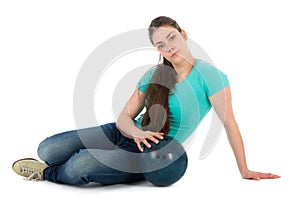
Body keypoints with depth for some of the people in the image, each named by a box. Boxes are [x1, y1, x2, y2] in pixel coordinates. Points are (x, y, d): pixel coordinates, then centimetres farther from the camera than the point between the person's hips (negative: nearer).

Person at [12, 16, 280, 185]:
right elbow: (124, 118, 4)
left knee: (80, 165, -29)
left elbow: (229, 123, -9)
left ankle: (47, 173, 4)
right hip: (123, 135, 5)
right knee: (47, 149, -12)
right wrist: (136, 132, -20)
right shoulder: (154, 75, 7)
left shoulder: (207, 74, -10)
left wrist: (244, 171, -9)